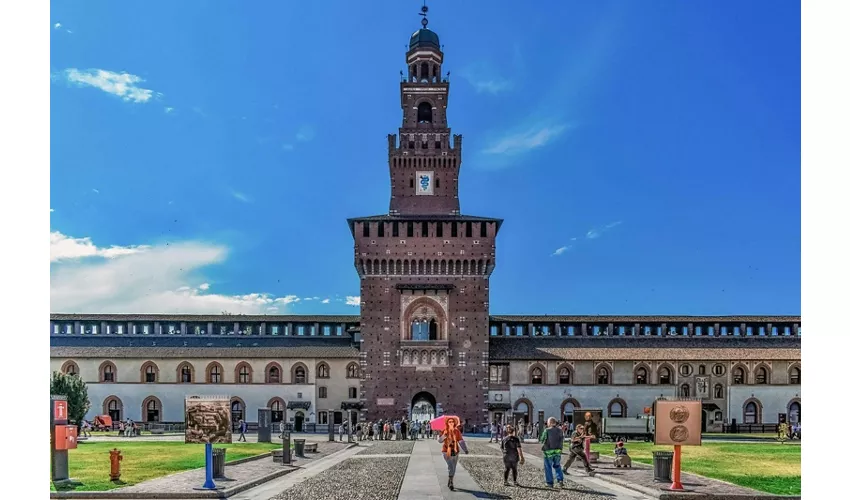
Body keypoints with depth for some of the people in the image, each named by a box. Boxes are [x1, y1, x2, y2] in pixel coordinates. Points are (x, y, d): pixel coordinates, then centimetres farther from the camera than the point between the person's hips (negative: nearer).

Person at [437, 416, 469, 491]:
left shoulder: (457, 431, 0)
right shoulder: (444, 431, -5)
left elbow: (461, 441, 0)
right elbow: (439, 440, -13)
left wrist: (465, 450, -9)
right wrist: (444, 436, -30)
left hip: (455, 452, 3)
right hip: (446, 452, -3)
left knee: (453, 469, 12)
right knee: (450, 467, -16)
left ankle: (450, 483, 31)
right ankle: (451, 483, -10)